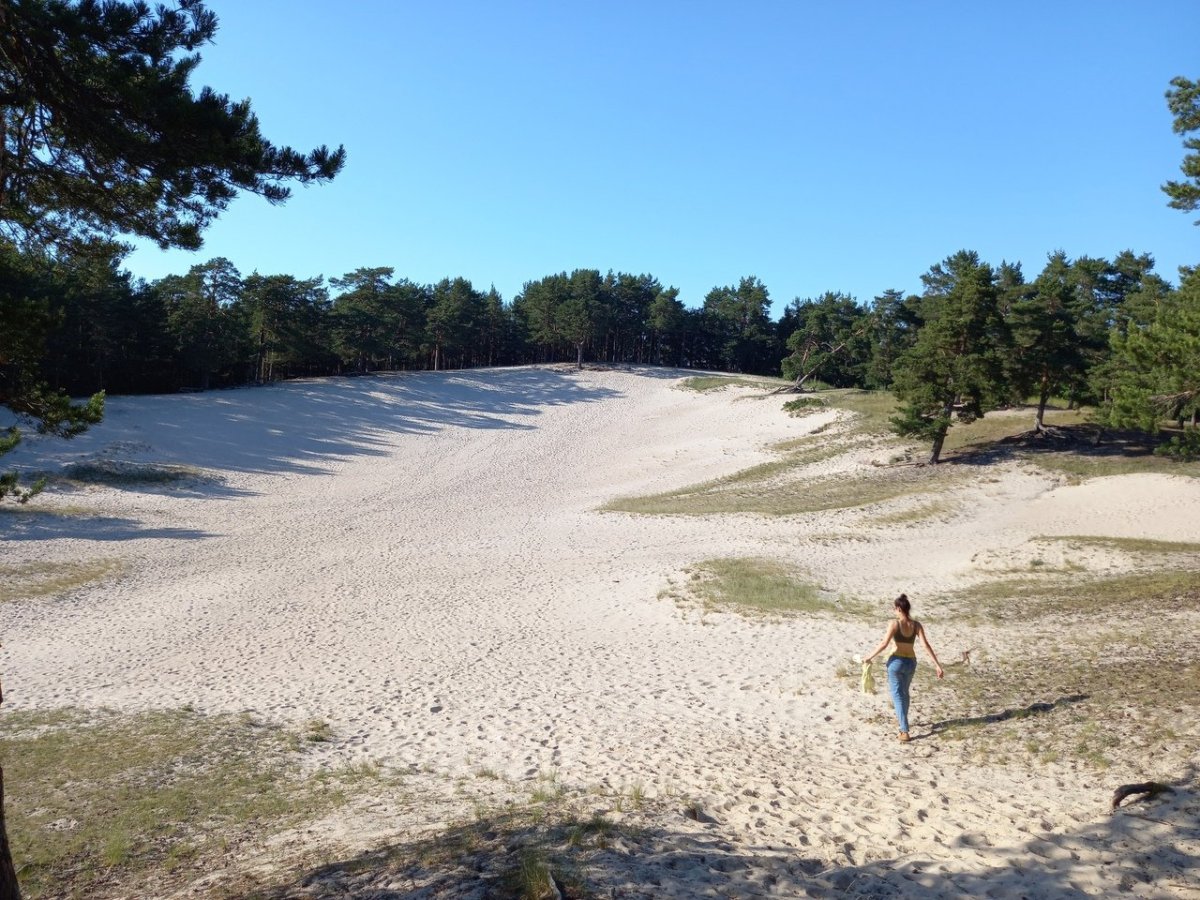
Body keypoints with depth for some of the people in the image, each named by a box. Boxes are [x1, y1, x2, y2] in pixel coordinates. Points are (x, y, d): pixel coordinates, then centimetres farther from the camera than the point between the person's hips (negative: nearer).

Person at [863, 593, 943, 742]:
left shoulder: (894, 624, -17)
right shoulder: (916, 625, -6)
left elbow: (884, 644, -18)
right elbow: (926, 645, -12)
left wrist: (869, 657, -7)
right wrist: (937, 665, -11)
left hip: (896, 662, -4)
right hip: (911, 663, 4)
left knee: (898, 696, 2)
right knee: (904, 692, 27)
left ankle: (905, 731, -7)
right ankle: (901, 719, 46)